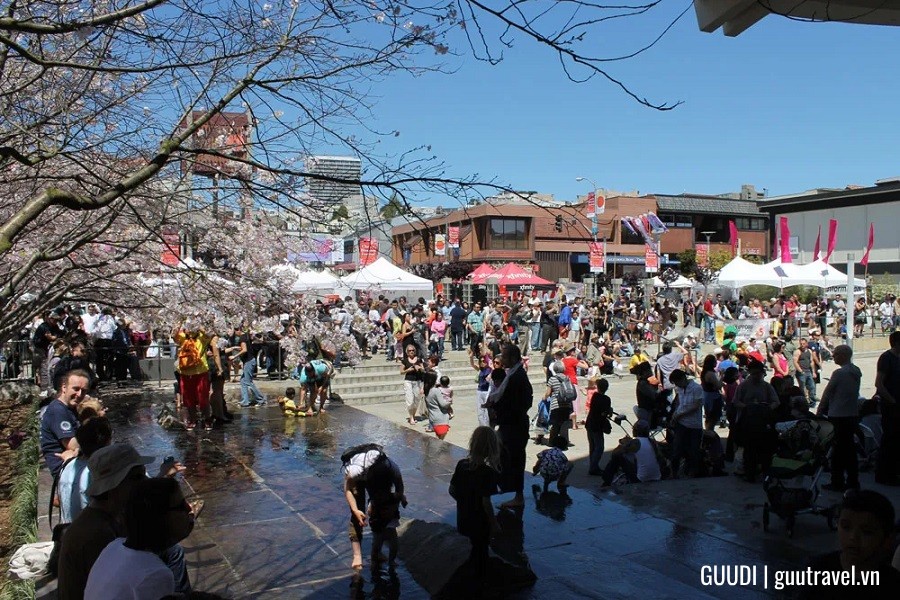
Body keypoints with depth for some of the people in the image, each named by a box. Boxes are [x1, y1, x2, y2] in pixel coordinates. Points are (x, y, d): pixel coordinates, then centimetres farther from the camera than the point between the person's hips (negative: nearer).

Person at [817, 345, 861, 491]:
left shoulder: (839, 373, -16)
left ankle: (837, 483, 7)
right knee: (850, 448, 14)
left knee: (838, 451, 1)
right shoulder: (857, 372, 7)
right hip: (853, 414, 7)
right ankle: (853, 481, 19)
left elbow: (827, 393, -10)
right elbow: (854, 393, 11)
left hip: (838, 416, -7)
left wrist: (819, 412, 1)